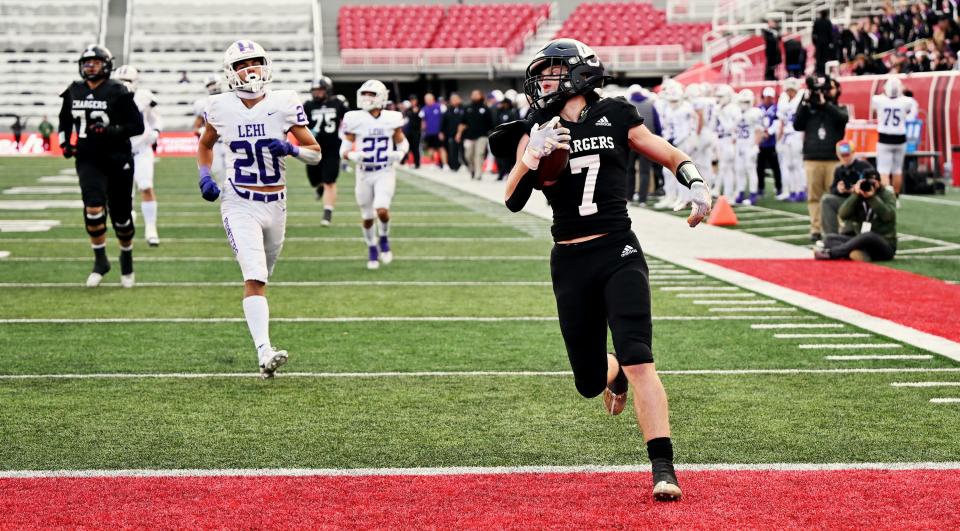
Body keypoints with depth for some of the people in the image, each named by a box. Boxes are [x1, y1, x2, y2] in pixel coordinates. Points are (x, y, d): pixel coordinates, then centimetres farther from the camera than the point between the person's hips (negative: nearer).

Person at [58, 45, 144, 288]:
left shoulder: (118, 92, -9)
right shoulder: (74, 91, 5)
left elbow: (137, 126, -9)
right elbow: (65, 121, 23)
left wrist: (110, 131, -22)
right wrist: (65, 143, 7)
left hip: (117, 161, -2)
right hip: (89, 161, 2)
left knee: (121, 216, 6)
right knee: (93, 208, -17)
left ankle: (127, 258, 32)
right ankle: (100, 261, 0)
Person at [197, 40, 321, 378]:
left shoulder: (283, 104, -5)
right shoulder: (221, 108, -3)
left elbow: (316, 153, 1)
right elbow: (205, 145, 18)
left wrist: (290, 149, -18)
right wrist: (204, 176, 1)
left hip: (275, 205, 3)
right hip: (239, 205, -3)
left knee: (261, 276, 20)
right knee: (254, 277, -18)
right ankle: (264, 353, -27)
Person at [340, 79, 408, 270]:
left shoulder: (391, 119, -5)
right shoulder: (355, 120, -7)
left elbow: (402, 142, 11)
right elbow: (344, 150, -2)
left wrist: (400, 153, -11)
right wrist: (353, 156, -24)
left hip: (385, 172, -1)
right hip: (364, 173, 1)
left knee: (382, 209, -20)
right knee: (367, 217, 9)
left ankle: (384, 238, 12)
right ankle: (372, 248, 34)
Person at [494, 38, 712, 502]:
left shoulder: (614, 116, 2)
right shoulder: (536, 131, 4)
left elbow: (671, 156, 11)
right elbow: (513, 201, -5)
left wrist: (697, 186, -7)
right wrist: (532, 156, -21)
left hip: (619, 255, -2)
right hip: (570, 265, 3)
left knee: (638, 361, -17)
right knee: (589, 382, 8)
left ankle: (663, 468, -15)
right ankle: (615, 374, 46)